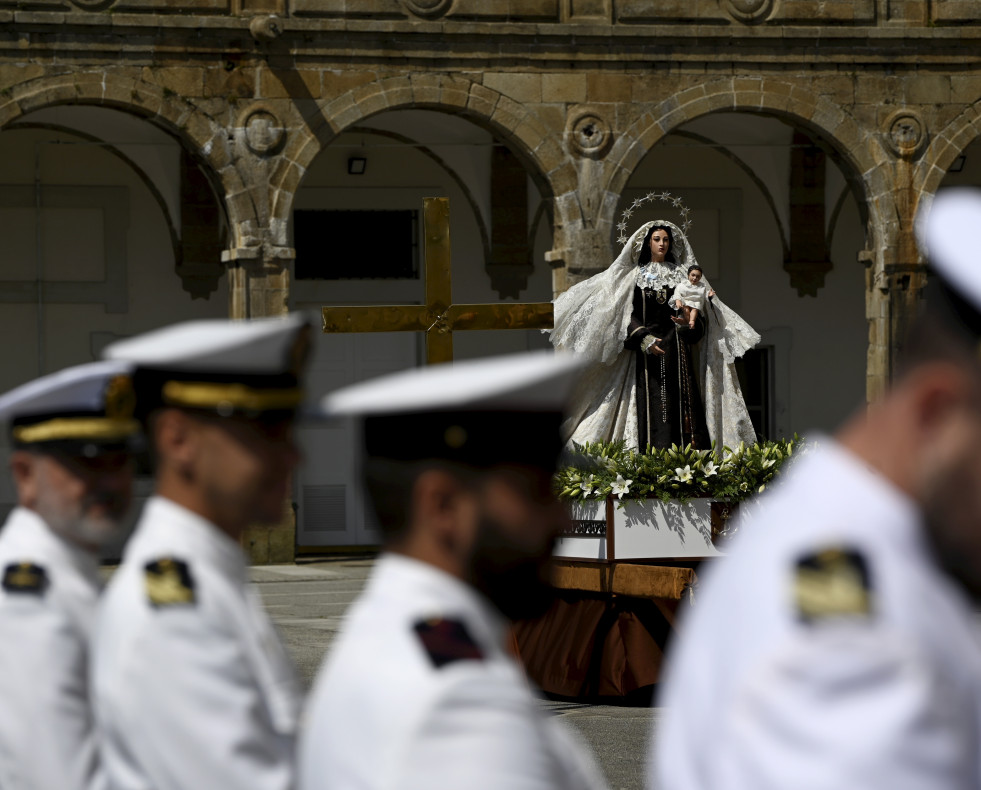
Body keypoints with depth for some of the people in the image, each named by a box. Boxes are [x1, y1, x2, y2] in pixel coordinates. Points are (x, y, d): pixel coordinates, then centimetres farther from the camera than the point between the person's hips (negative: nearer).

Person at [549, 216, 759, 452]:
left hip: (678, 346, 2)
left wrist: (689, 323, -12)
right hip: (646, 351, -2)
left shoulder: (682, 274, 13)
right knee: (651, 404, -9)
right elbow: (627, 315, 0)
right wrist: (644, 339, -14)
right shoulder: (636, 276, 8)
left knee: (679, 402, -7)